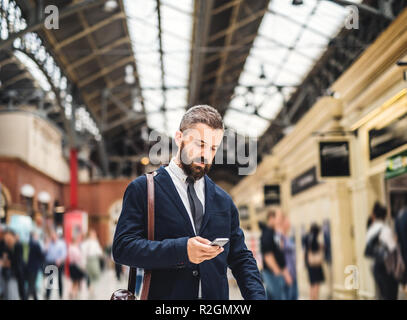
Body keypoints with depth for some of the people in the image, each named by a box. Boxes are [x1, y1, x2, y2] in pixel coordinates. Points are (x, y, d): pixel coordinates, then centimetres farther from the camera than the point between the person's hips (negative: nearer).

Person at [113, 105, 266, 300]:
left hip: (216, 295, 3)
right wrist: (181, 249, -16)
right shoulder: (142, 189, 3)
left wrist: (257, 296, 1)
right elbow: (122, 247, -6)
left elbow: (241, 258, 18)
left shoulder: (224, 200, 17)